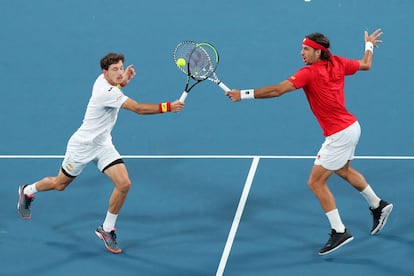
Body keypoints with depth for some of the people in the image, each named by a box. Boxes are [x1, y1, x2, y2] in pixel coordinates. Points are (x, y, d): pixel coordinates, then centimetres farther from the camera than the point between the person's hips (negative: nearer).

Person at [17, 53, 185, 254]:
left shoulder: (103, 79, -4)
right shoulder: (106, 93, -31)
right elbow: (138, 108, -38)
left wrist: (123, 82, 5)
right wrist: (167, 107, -40)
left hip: (103, 145, 8)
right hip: (83, 145, -7)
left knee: (124, 184, -11)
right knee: (59, 184, 14)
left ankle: (107, 229, 5)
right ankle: (28, 191, 46)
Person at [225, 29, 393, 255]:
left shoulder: (309, 73, -21)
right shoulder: (337, 63, 1)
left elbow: (277, 90, -29)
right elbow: (365, 64, 17)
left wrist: (244, 94, -26)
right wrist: (369, 45, 37)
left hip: (339, 134, -10)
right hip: (351, 127, 10)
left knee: (316, 182, -3)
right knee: (344, 170, 32)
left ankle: (339, 232, 1)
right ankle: (378, 205, 48)